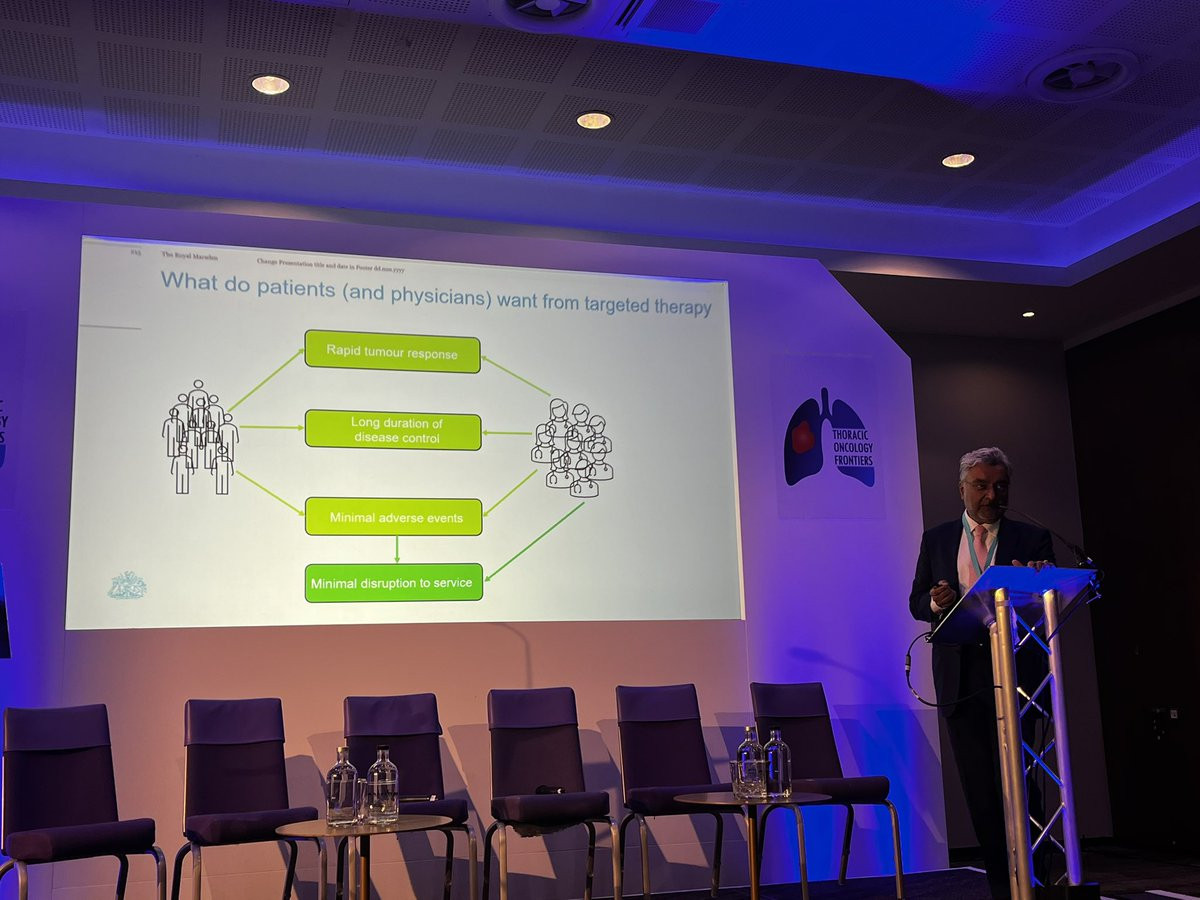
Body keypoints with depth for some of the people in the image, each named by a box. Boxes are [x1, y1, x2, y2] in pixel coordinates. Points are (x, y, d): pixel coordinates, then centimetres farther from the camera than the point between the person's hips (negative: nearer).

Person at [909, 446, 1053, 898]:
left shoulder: (1032, 539, 6)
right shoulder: (936, 539, 12)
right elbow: (917, 602, 12)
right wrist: (936, 602, -11)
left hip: (1013, 676, -2)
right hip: (960, 679, 3)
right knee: (979, 789, 7)